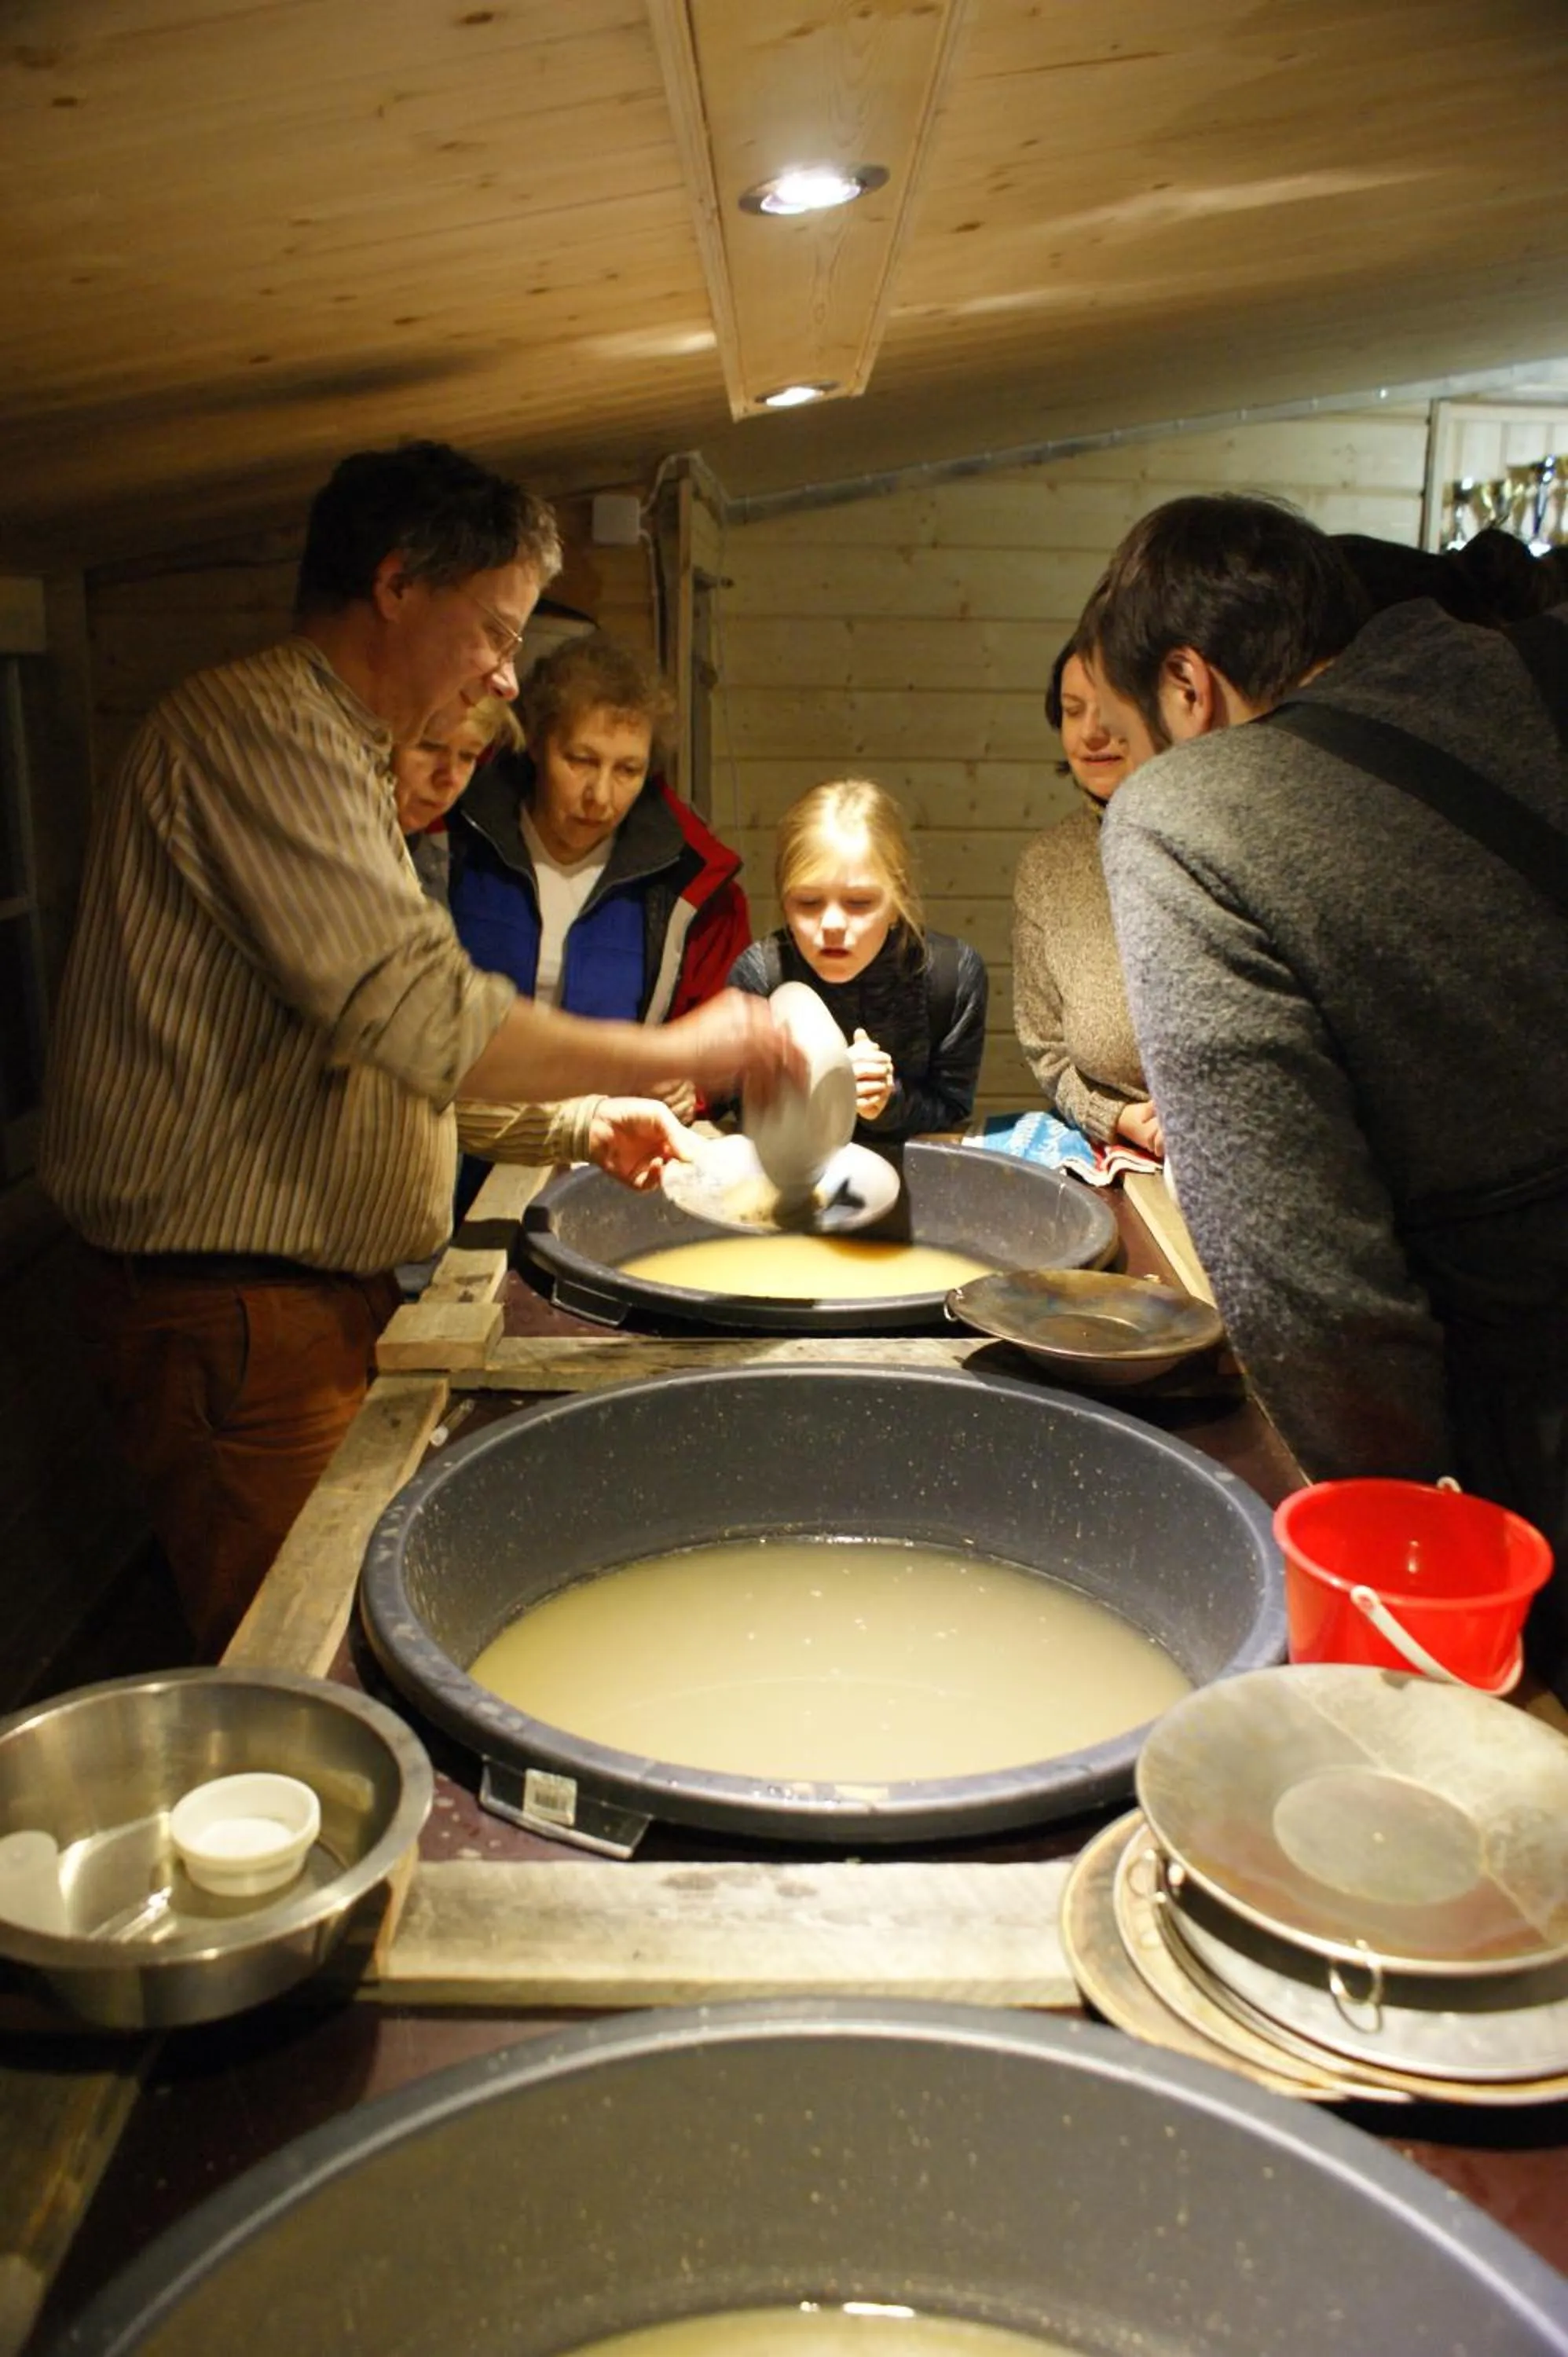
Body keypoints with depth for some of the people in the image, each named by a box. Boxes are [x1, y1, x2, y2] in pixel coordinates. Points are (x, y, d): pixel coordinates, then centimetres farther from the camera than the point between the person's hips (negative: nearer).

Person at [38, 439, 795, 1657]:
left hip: (316, 1297, 10)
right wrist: (673, 1052, -14)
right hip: (237, 1314, -10)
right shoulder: (260, 730, -15)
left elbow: (389, 1052, 22)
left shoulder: (331, 754, 20)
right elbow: (428, 1020, -25)